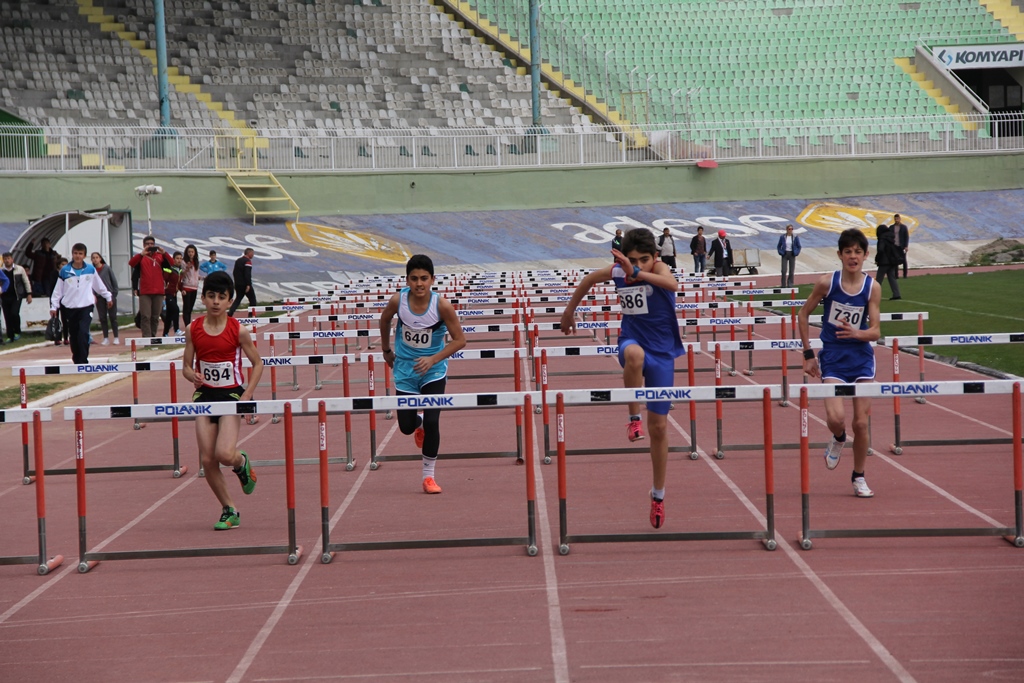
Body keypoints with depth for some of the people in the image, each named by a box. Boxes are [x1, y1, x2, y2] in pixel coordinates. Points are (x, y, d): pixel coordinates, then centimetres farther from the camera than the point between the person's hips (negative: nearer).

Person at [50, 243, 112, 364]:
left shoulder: (90, 269, 3)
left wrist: (108, 297, 25)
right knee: (73, 336, 7)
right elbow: (58, 290, 5)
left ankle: (83, 361, -15)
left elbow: (99, 285, 17)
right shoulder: (64, 271, 0)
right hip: (70, 308, 1)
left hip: (86, 306, -1)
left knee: (83, 333, -18)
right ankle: (77, 361, 22)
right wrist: (54, 306, 3)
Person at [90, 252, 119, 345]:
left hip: (110, 295, -1)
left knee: (113, 317, 2)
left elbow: (114, 281, 1)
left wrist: (114, 294, -3)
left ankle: (116, 337, 8)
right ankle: (106, 338, 8)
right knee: (102, 318, 3)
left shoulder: (107, 268, -2)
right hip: (99, 297, 1)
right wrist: (93, 295, -9)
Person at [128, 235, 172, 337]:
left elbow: (171, 264, -3)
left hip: (159, 292, 2)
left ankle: (153, 336, 15)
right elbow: (131, 263, -11)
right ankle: (146, 338, -12)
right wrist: (142, 254, -23)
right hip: (145, 292, -2)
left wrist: (164, 253, -18)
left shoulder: (160, 256, 11)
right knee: (145, 316, -9)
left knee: (155, 317, 7)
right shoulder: (141, 257, 7)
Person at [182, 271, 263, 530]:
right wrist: (193, 376, -17)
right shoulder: (193, 329, 0)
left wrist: (247, 396, -8)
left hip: (231, 395, -3)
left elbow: (258, 364, 2)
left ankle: (242, 462, 18)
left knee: (224, 454, -20)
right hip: (204, 395, 3)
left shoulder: (238, 331, -7)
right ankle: (229, 510, 15)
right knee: (207, 460, -2)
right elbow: (186, 366, 7)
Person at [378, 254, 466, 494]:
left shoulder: (442, 305, -22)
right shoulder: (398, 301, -17)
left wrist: (433, 359, -24)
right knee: (406, 426, 4)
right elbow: (385, 320, 6)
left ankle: (428, 476, 5)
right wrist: (386, 350, 13)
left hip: (433, 370, -2)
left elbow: (460, 339, -15)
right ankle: (419, 425, 44)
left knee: (432, 422, -13)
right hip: (405, 369, 2)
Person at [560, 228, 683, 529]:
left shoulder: (660, 269, -16)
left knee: (659, 427, 6)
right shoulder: (617, 271, -5)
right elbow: (589, 280, 17)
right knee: (634, 354, -41)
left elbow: (672, 284, -42)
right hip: (632, 341, 1)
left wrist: (637, 273, -56)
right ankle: (634, 418, -22)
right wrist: (569, 311, 26)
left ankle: (658, 494, 23)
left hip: (662, 352, -1)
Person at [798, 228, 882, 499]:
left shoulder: (872, 287, -5)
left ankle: (859, 477, 23)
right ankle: (838, 440, 18)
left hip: (862, 358, 2)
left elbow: (875, 332, -6)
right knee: (836, 418, -20)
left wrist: (856, 333, -27)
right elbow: (803, 314, 4)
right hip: (832, 359, -2)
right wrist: (808, 353, 2)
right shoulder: (827, 282, -9)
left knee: (861, 422, 2)